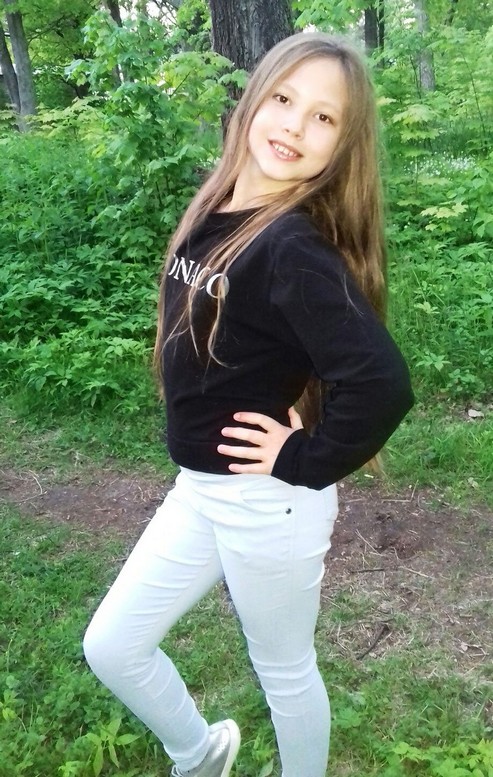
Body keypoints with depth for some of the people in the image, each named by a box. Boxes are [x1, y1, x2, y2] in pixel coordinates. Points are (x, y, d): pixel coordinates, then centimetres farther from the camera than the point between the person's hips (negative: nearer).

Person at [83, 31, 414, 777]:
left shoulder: (295, 246, -24)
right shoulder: (215, 211, 1)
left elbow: (382, 384, -34)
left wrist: (304, 464, -18)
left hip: (266, 499, -8)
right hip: (199, 487, 8)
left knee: (284, 671, 17)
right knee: (110, 647, 19)